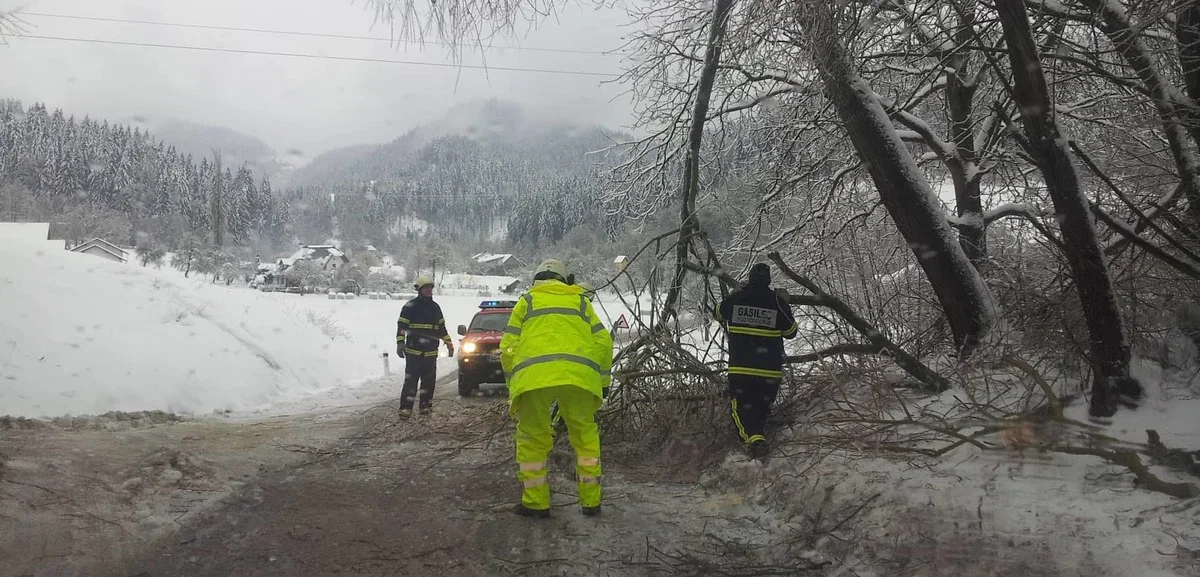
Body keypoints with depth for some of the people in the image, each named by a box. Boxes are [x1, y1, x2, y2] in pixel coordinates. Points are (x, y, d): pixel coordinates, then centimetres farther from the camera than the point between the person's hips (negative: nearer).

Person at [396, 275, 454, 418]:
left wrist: (449, 343, 20)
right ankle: (405, 407, -6)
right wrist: (400, 343, -16)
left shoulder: (435, 307, 14)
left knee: (429, 380, 8)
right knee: (411, 380, -7)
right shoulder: (410, 306, -3)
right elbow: (401, 326, -6)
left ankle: (426, 404, 18)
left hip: (431, 352, 5)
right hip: (413, 351, -5)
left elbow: (441, 327, 23)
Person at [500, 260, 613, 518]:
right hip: (579, 374, 1)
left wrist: (513, 386, 26)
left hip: (532, 374, -1)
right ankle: (591, 501, 21)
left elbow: (508, 347, 17)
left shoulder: (527, 300, 26)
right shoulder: (580, 300, 28)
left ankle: (536, 502, 17)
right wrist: (601, 383, 27)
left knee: (532, 439, 14)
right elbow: (603, 342, 19)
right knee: (585, 435, 17)